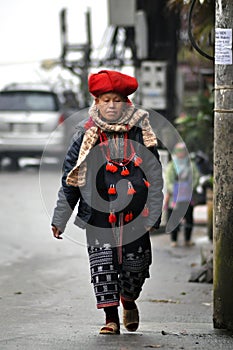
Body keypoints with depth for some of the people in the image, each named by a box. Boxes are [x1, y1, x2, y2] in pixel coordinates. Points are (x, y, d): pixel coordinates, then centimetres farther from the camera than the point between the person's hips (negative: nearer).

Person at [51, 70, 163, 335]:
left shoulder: (140, 133, 3)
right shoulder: (86, 135, 2)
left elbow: (154, 174, 5)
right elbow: (70, 178, 6)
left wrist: (154, 214, 0)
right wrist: (59, 218, 6)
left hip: (134, 213, 1)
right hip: (98, 212, 0)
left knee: (136, 264, 6)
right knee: (102, 263, -6)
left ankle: (129, 301, 36)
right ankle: (111, 317, 4)